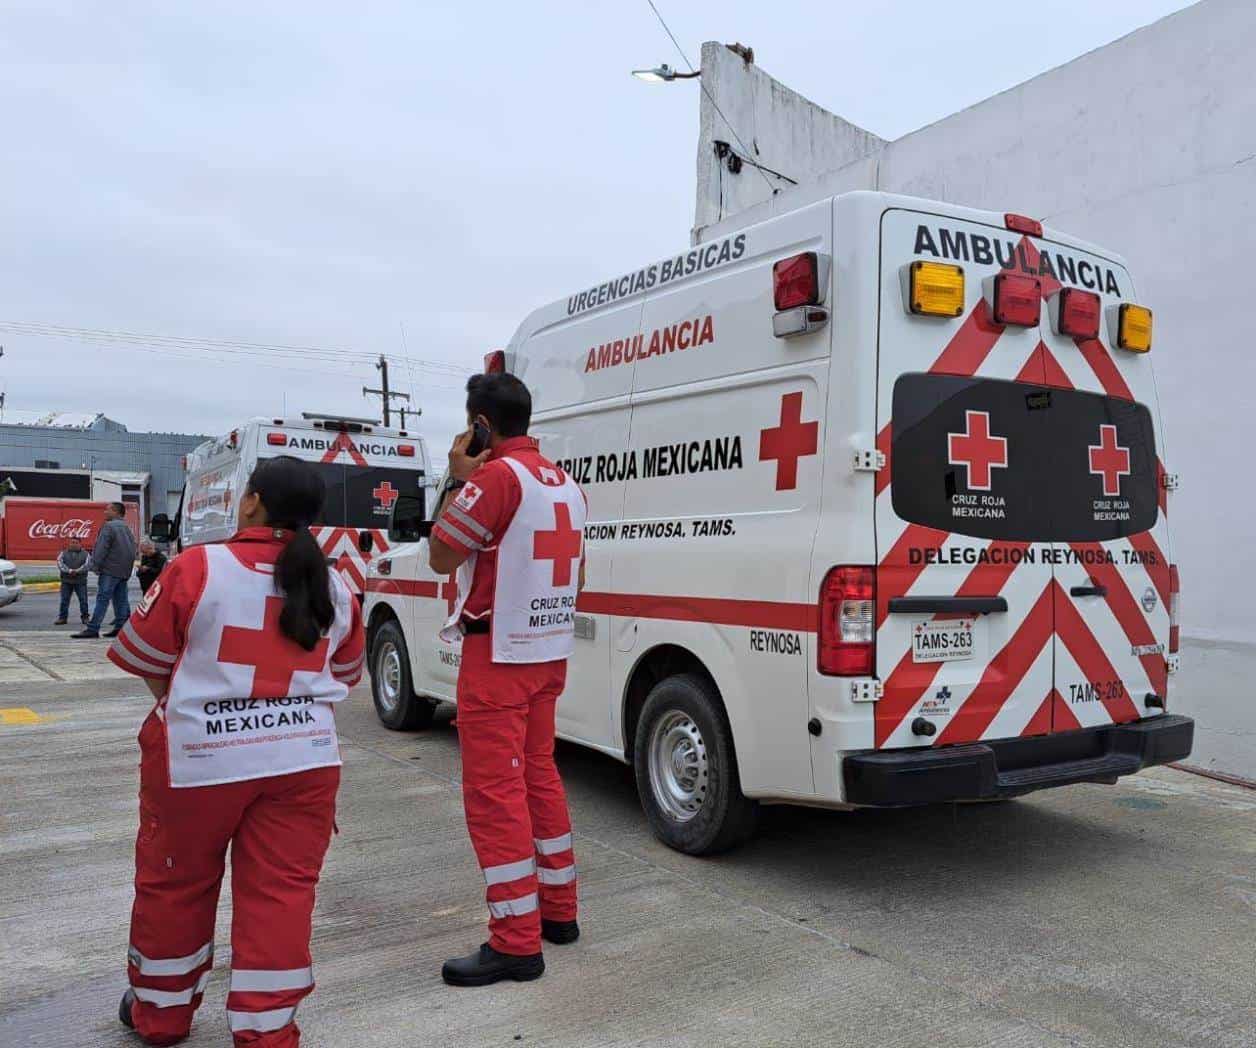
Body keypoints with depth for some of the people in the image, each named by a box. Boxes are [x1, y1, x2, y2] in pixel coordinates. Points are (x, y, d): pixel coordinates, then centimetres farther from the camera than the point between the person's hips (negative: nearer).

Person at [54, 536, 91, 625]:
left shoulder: (85, 554, 8)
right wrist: (69, 571, -20)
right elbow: (60, 563, -6)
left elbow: (87, 565, -6)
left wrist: (77, 571, -20)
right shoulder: (63, 553, 9)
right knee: (64, 600, 2)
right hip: (66, 581, 1)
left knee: (83, 600, -2)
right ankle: (62, 618, 7)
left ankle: (85, 618, 5)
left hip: (80, 581, -1)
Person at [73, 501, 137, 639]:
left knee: (102, 598, -9)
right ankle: (120, 627, 9)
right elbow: (132, 549, 21)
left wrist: (95, 565, -9)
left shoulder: (109, 526, -10)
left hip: (111, 569, -9)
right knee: (120, 599, 9)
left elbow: (102, 548, -15)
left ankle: (92, 629, -11)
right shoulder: (126, 528, 18)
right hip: (124, 570, 9)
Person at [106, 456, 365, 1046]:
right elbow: (346, 675, 11)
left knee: (173, 886, 18)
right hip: (303, 758, 2)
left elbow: (144, 660, 0)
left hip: (198, 756, -2)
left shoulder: (196, 569, -11)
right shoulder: (333, 588, 1)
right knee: (281, 894, 8)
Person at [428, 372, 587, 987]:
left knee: (493, 791, -4)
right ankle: (557, 910, 27)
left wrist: (458, 478, -6)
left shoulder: (496, 476, -16)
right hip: (549, 653, 9)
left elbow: (442, 557, -11)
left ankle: (516, 941, 0)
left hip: (498, 655, -9)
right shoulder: (565, 482, 11)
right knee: (538, 776, 17)